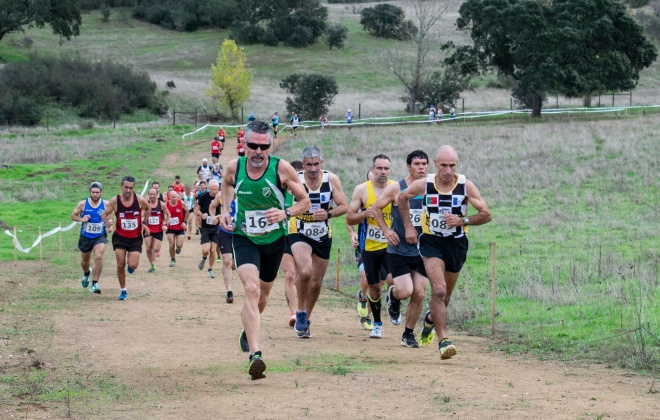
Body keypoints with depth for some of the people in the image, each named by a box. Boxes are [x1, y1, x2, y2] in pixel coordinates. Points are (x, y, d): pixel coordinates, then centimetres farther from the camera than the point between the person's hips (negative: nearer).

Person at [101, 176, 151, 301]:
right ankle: (123, 290, 15)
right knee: (120, 265, -4)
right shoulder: (115, 201, -12)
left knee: (132, 266, -11)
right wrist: (107, 223, -22)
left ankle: (130, 264, 28)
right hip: (120, 237, 0)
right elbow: (104, 214, -2)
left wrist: (144, 223, 8)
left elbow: (148, 209, 12)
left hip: (135, 238, 0)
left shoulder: (139, 200, -10)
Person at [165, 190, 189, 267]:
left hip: (180, 228, 0)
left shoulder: (181, 203, -12)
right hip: (170, 228, 0)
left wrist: (185, 222, -3)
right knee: (171, 245, -4)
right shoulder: (166, 205, -11)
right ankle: (172, 260, 18)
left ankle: (178, 248, 33)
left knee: (179, 245, -6)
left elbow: (187, 211, 4)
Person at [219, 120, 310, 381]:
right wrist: (225, 210, 0)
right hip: (244, 239, -1)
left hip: (274, 240, 1)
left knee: (263, 294, 20)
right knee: (251, 289, -24)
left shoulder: (282, 168, -17)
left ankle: (248, 327, 55)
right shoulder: (234, 168, -11)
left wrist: (285, 213, -27)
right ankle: (255, 355, -34)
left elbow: (305, 202, -8)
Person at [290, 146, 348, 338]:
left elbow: (344, 206, -6)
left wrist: (328, 214, -23)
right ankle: (300, 313, -7)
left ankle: (305, 320, 33)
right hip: (299, 234, -3)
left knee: (316, 283, 11)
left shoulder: (331, 179, -8)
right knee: (305, 272, -29)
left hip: (323, 236, 3)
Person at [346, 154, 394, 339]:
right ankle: (377, 324, 24)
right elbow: (349, 218, 0)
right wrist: (364, 214, -18)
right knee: (374, 286, 7)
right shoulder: (362, 190, -1)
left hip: (392, 244, -1)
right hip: (370, 246, 1)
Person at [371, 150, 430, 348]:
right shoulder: (396, 189, -7)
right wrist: (386, 230, -5)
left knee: (419, 294, -1)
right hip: (399, 250, -3)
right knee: (405, 291, -13)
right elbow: (376, 207, 4)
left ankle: (409, 334, 16)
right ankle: (392, 295, 25)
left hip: (422, 251, 3)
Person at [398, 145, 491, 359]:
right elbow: (402, 197, 11)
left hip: (457, 244, 2)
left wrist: (462, 220, -21)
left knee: (444, 295, 16)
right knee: (439, 290, -22)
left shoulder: (466, 186, -10)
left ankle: (430, 318, 49)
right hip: (431, 243, -2)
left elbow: (486, 215, -6)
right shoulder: (424, 184, -9)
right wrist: (408, 227, 7)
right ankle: (443, 340, -19)